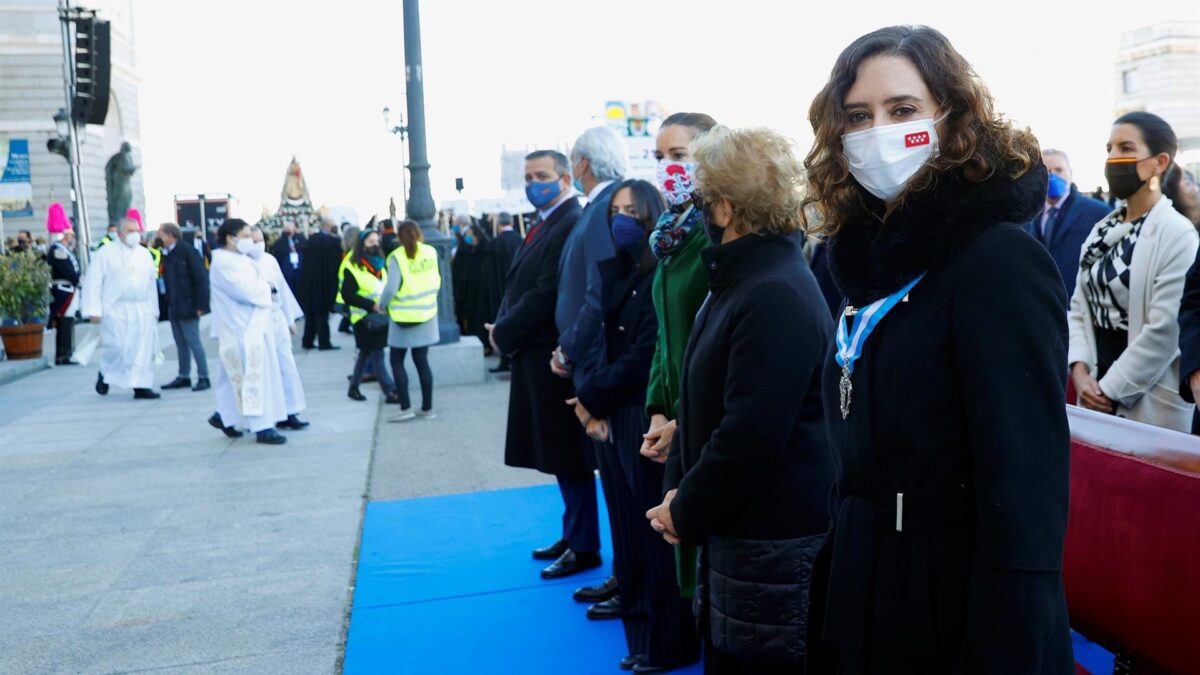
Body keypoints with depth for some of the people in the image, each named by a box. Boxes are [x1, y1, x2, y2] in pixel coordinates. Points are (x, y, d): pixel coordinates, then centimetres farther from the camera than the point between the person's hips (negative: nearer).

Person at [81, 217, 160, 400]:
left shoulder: (145, 254, 13)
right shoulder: (106, 253, -1)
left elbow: (151, 284, 16)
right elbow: (93, 282, -4)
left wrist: (154, 309, 13)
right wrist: (94, 310, -10)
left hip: (143, 311, 4)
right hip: (116, 311, -4)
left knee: (144, 348, -1)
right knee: (117, 347, -7)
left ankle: (141, 386, 5)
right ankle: (104, 374, 22)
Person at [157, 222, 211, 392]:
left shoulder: (187, 251, -11)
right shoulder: (167, 255, 10)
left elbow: (201, 279, -14)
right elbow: (166, 280, 13)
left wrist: (200, 305, -17)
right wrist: (167, 305, 6)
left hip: (187, 306, -7)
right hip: (173, 308, 7)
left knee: (193, 342, -3)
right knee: (181, 343, 12)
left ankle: (203, 377, 3)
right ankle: (183, 376, 19)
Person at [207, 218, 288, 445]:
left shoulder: (240, 259, 15)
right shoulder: (223, 262, -15)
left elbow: (255, 286, 15)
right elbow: (245, 291, -23)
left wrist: (266, 288, -6)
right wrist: (267, 289, -7)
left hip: (251, 324, 10)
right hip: (241, 328, -10)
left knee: (238, 375, 17)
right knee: (252, 376, -8)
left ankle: (223, 416, 29)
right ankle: (262, 427, -5)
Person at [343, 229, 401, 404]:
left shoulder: (380, 265, 12)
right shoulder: (353, 268, -10)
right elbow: (348, 295, -16)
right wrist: (372, 305, -22)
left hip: (381, 317, 7)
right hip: (364, 318, -7)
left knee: (366, 354, 14)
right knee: (377, 355, -5)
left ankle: (354, 387, 27)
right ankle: (391, 391, -4)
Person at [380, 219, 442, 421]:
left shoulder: (397, 257, -14)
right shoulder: (431, 252, -1)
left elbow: (391, 288, -17)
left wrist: (382, 304, -1)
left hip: (403, 316, -4)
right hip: (426, 314, 4)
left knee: (396, 361, 8)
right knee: (422, 361, 10)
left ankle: (406, 407, 2)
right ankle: (427, 408, 12)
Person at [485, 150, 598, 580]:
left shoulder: (572, 226, -16)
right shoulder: (546, 225, 14)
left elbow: (547, 295, -21)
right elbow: (520, 286, 14)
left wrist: (503, 334, -12)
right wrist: (502, 327, -2)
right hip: (537, 357, 9)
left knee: (569, 458, 1)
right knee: (558, 454, 17)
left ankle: (584, 548, 14)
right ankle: (573, 534, 30)